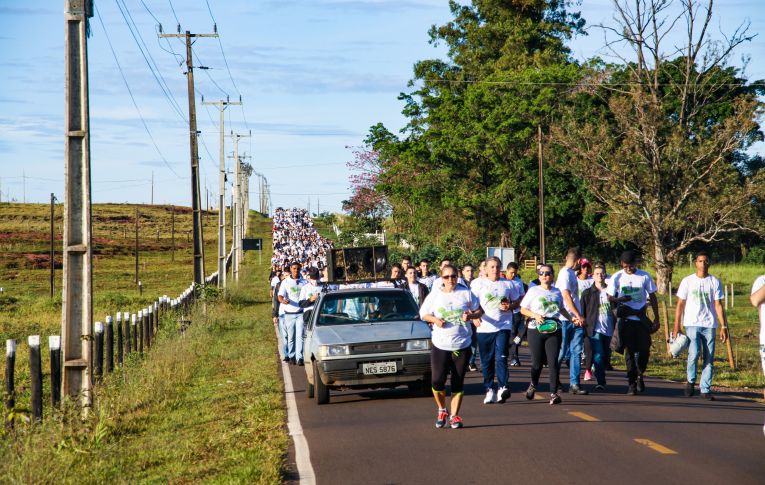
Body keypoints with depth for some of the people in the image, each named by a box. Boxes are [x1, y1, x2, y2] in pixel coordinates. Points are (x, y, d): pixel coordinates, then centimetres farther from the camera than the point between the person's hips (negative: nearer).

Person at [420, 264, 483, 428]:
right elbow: (423, 313, 10)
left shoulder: (466, 293, 2)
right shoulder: (435, 295, 3)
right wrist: (434, 319, -10)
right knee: (437, 382, -6)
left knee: (458, 383, 4)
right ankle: (442, 410, 18)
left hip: (462, 345, 0)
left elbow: (479, 311, 10)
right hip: (440, 345, 0)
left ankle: (454, 415, 15)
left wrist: (470, 315, -11)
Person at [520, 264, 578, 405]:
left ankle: (554, 393, -8)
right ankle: (533, 384, 33)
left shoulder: (557, 292, 13)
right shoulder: (533, 291, 5)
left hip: (554, 330, 1)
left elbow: (562, 309, 28)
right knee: (537, 361, 4)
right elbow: (523, 309, 5)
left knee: (553, 362, -9)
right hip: (535, 329, -1)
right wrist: (535, 315, -12)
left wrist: (571, 318, 12)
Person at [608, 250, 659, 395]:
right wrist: (621, 299, -17)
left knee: (644, 349, -2)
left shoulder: (644, 276, 1)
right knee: (629, 351, -1)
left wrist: (656, 317, 6)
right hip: (625, 319, -1)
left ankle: (639, 375, 22)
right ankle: (632, 383, 4)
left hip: (641, 318, 1)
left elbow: (652, 297, 8)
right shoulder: (617, 277, 0)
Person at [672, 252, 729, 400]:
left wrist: (723, 326, -2)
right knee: (694, 353, -17)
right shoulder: (687, 281, 5)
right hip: (692, 324, -2)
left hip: (709, 325, 2)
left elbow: (718, 305, 5)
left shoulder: (715, 282, 7)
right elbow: (680, 304, 6)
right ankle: (690, 381, 7)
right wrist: (676, 326, 0)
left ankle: (705, 389, 7)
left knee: (709, 358, 0)